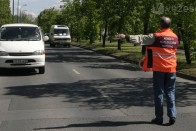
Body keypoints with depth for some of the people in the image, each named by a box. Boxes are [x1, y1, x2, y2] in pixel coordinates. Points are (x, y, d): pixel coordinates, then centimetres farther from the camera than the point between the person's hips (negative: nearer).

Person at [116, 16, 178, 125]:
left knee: (159, 92, 3)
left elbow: (140, 39, -15)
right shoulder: (175, 37, 7)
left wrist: (126, 36, -14)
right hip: (171, 68, 4)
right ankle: (172, 116, 4)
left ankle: (159, 118, 6)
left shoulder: (156, 36, -10)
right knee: (170, 92, 9)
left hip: (159, 69, -4)